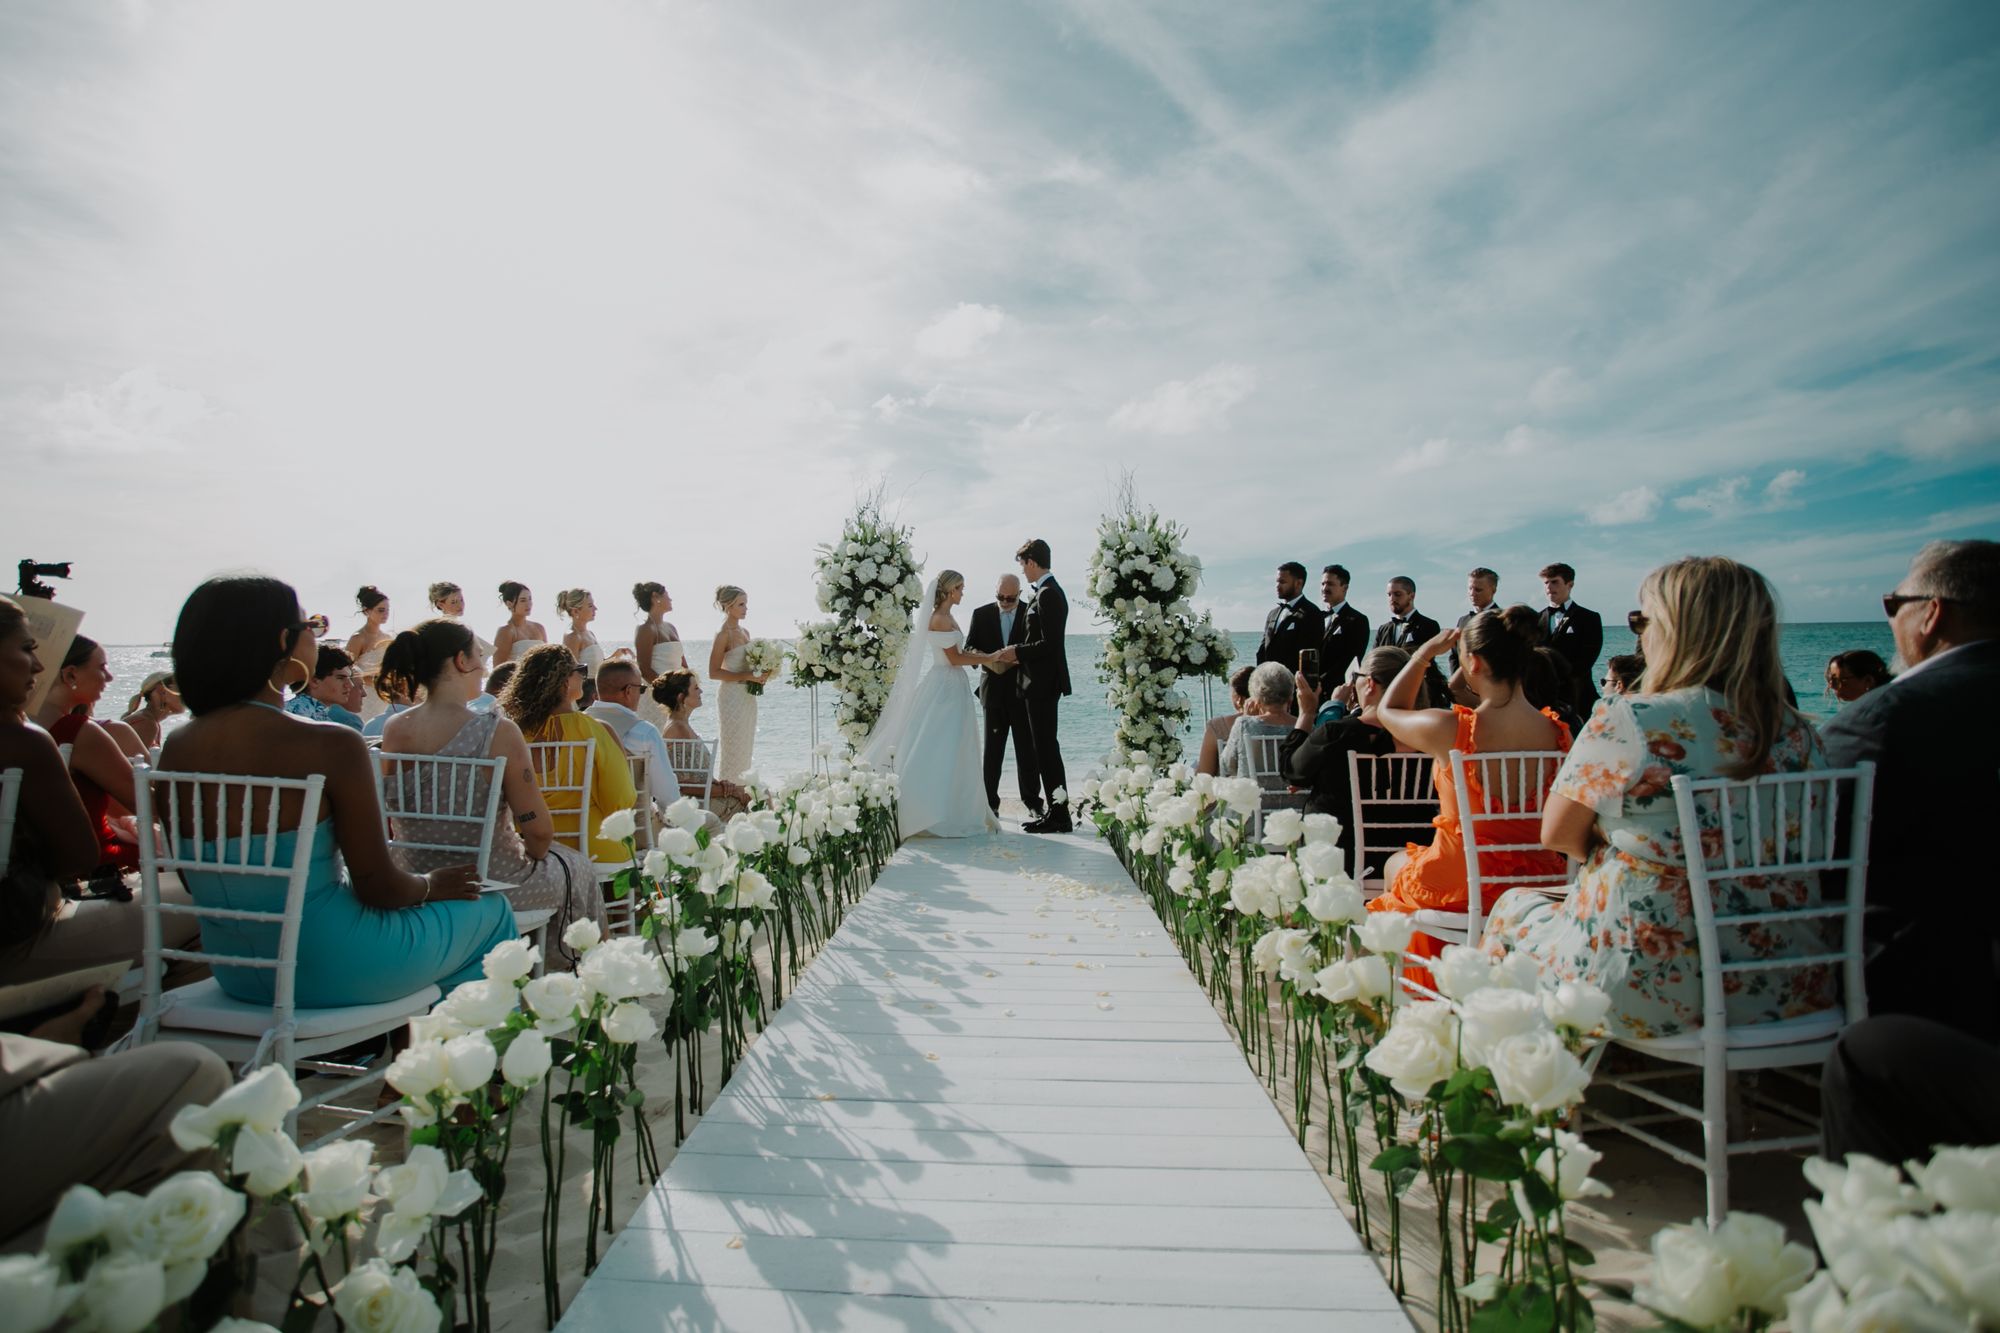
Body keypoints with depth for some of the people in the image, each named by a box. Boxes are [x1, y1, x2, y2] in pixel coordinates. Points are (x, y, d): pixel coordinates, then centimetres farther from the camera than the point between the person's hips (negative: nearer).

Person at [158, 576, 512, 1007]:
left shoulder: (175, 749, -2)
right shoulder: (331, 745, -22)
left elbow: (199, 883, 10)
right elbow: (378, 888, -17)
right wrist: (432, 884, 3)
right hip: (329, 971, -7)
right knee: (489, 909, 16)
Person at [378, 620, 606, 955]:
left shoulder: (393, 730, -6)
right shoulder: (498, 732, -23)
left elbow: (396, 817, 7)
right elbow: (539, 830, -20)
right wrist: (534, 853, 2)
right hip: (490, 887, -6)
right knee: (575, 868, 25)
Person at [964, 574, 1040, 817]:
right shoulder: (981, 614, 4)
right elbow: (969, 647, 2)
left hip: (1023, 689, -1)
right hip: (994, 689, 1)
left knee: (1027, 747, 5)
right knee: (993, 747, 6)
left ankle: (1032, 801, 14)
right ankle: (990, 801, 12)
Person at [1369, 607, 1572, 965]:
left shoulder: (1449, 729, -24)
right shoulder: (1558, 732, -11)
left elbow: (1388, 710, -1)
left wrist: (1424, 654, 8)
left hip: (1460, 885, -4)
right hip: (1536, 883, 5)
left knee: (1395, 864, 31)